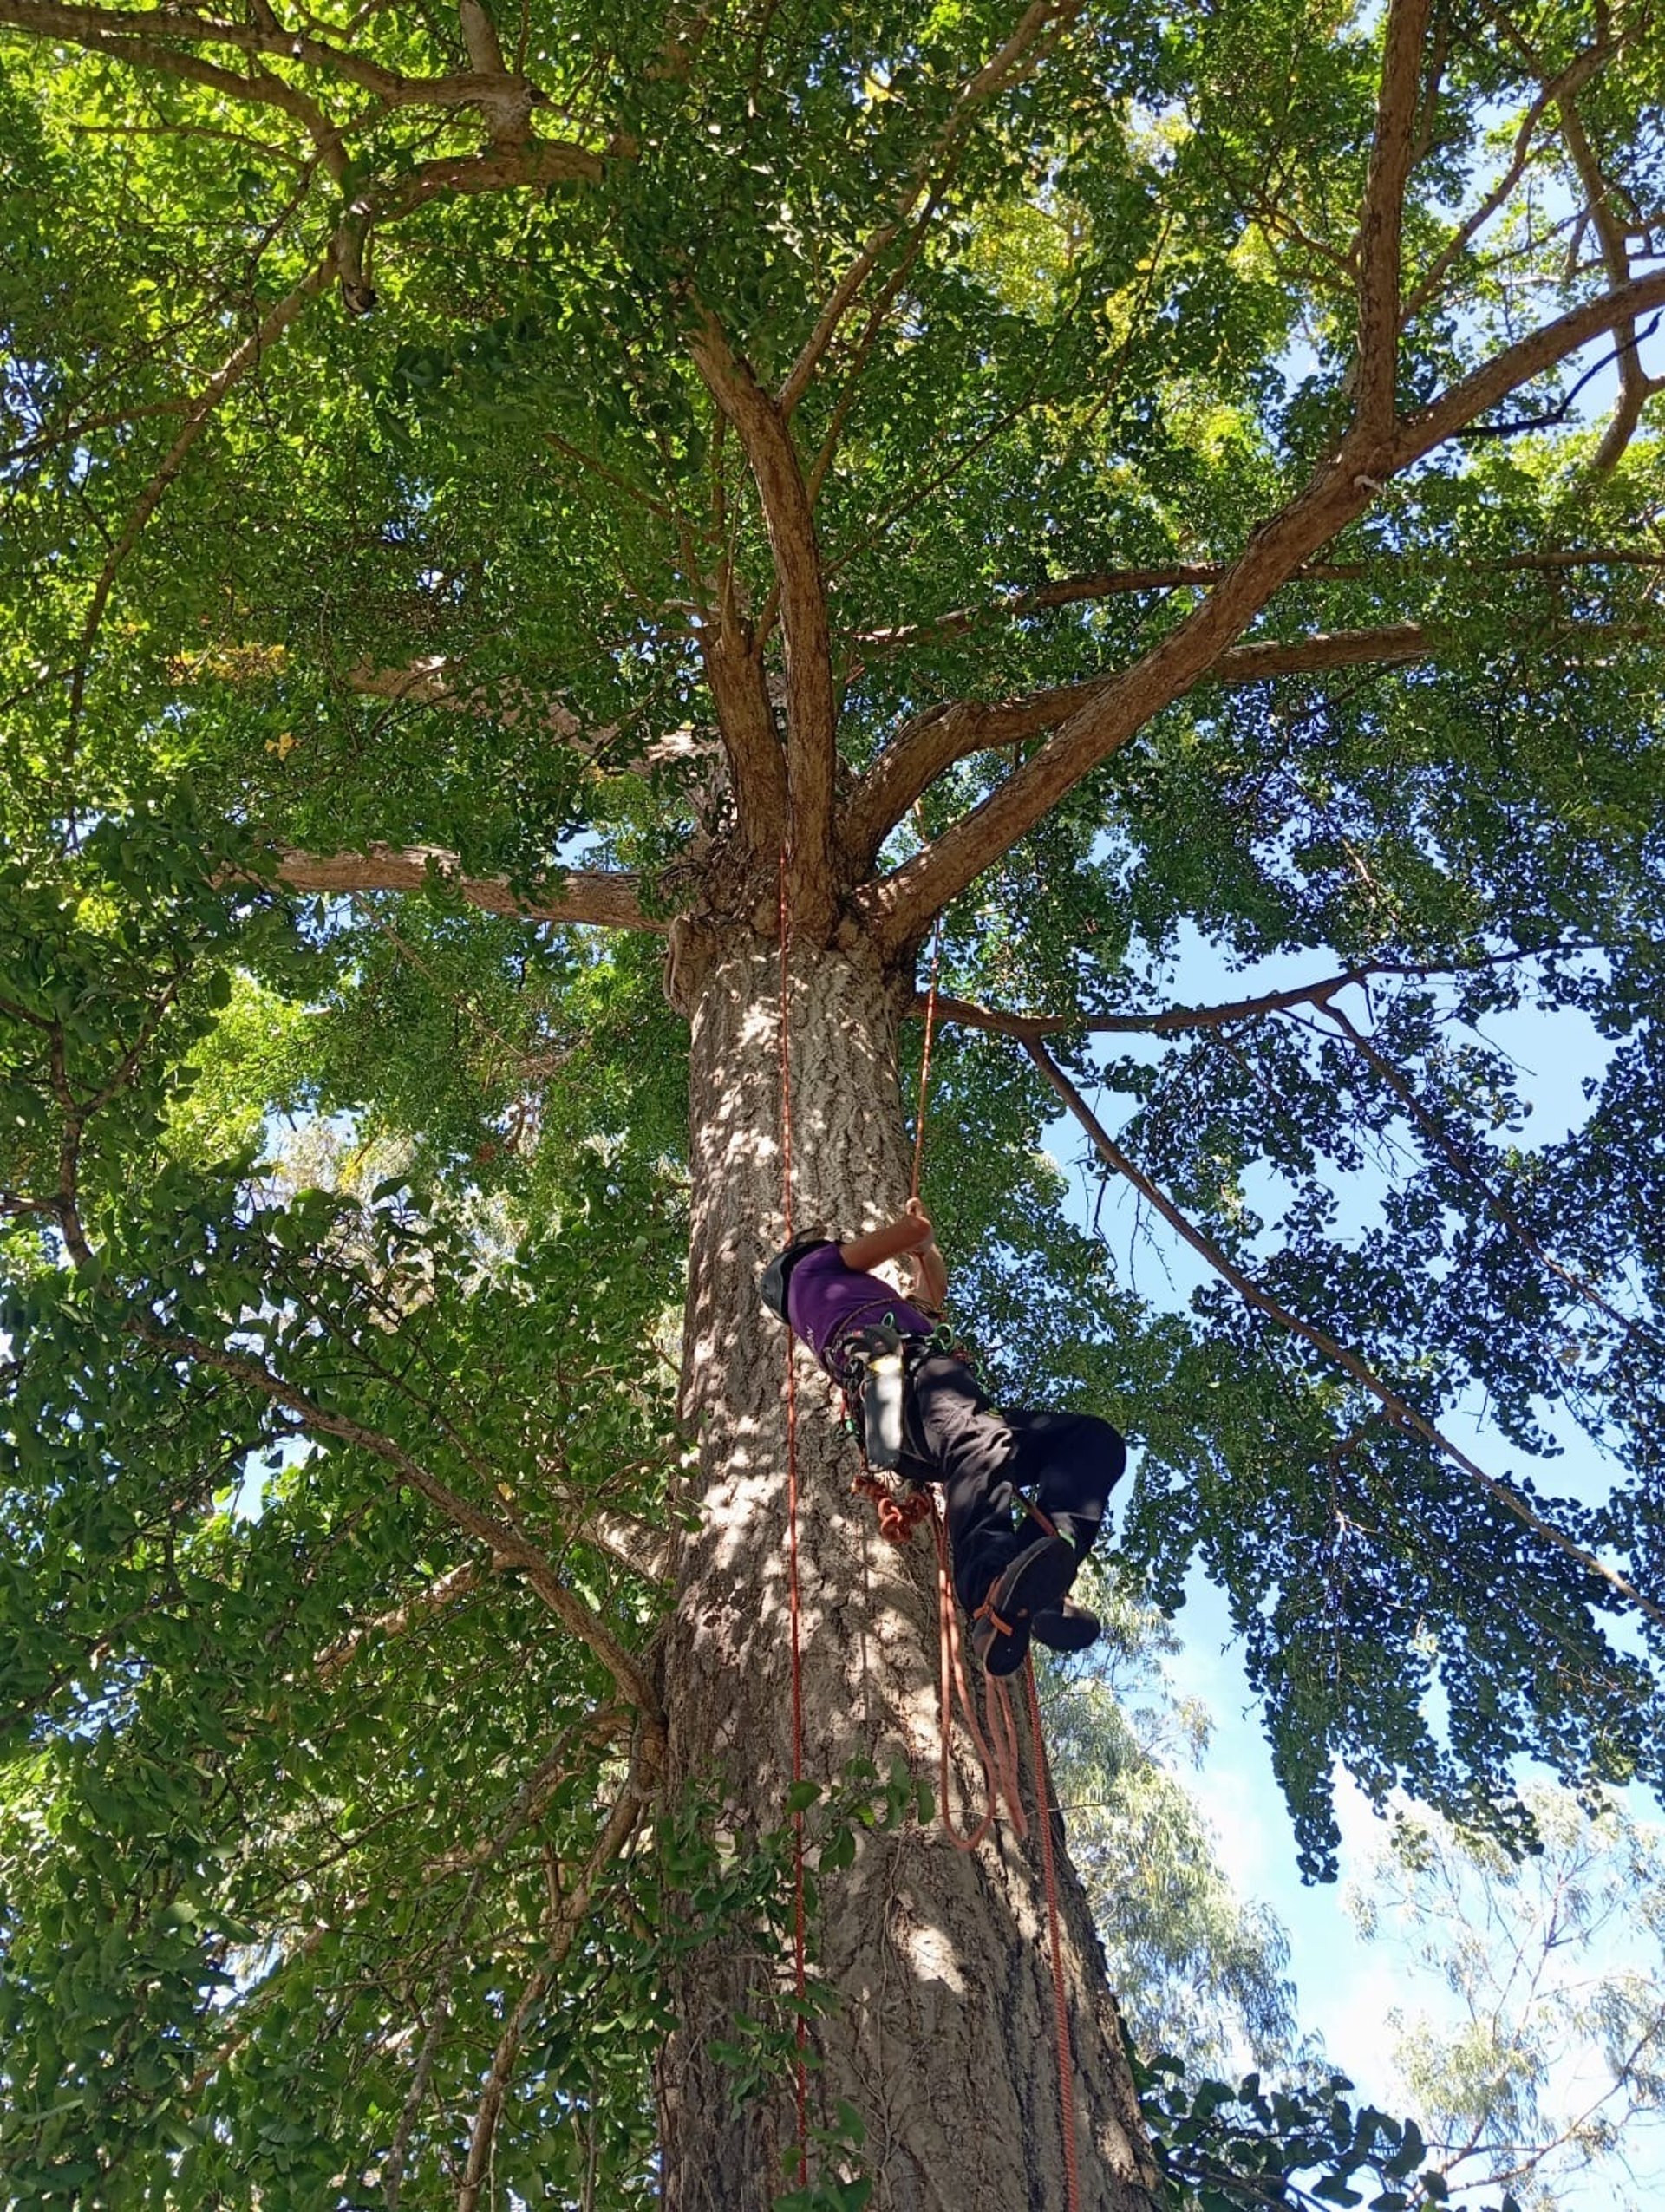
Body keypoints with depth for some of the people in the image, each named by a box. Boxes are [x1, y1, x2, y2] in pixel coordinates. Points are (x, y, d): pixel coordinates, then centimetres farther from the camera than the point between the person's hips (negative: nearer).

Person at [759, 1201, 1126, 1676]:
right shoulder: (811, 1266, 27)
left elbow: (934, 1295, 55)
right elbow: (914, 1229, 22)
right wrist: (917, 1229, 43)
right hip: (905, 1367, -8)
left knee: (1095, 1440, -6)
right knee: (977, 1440, -41)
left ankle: (1037, 1585, -36)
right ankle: (994, 1595, -71)